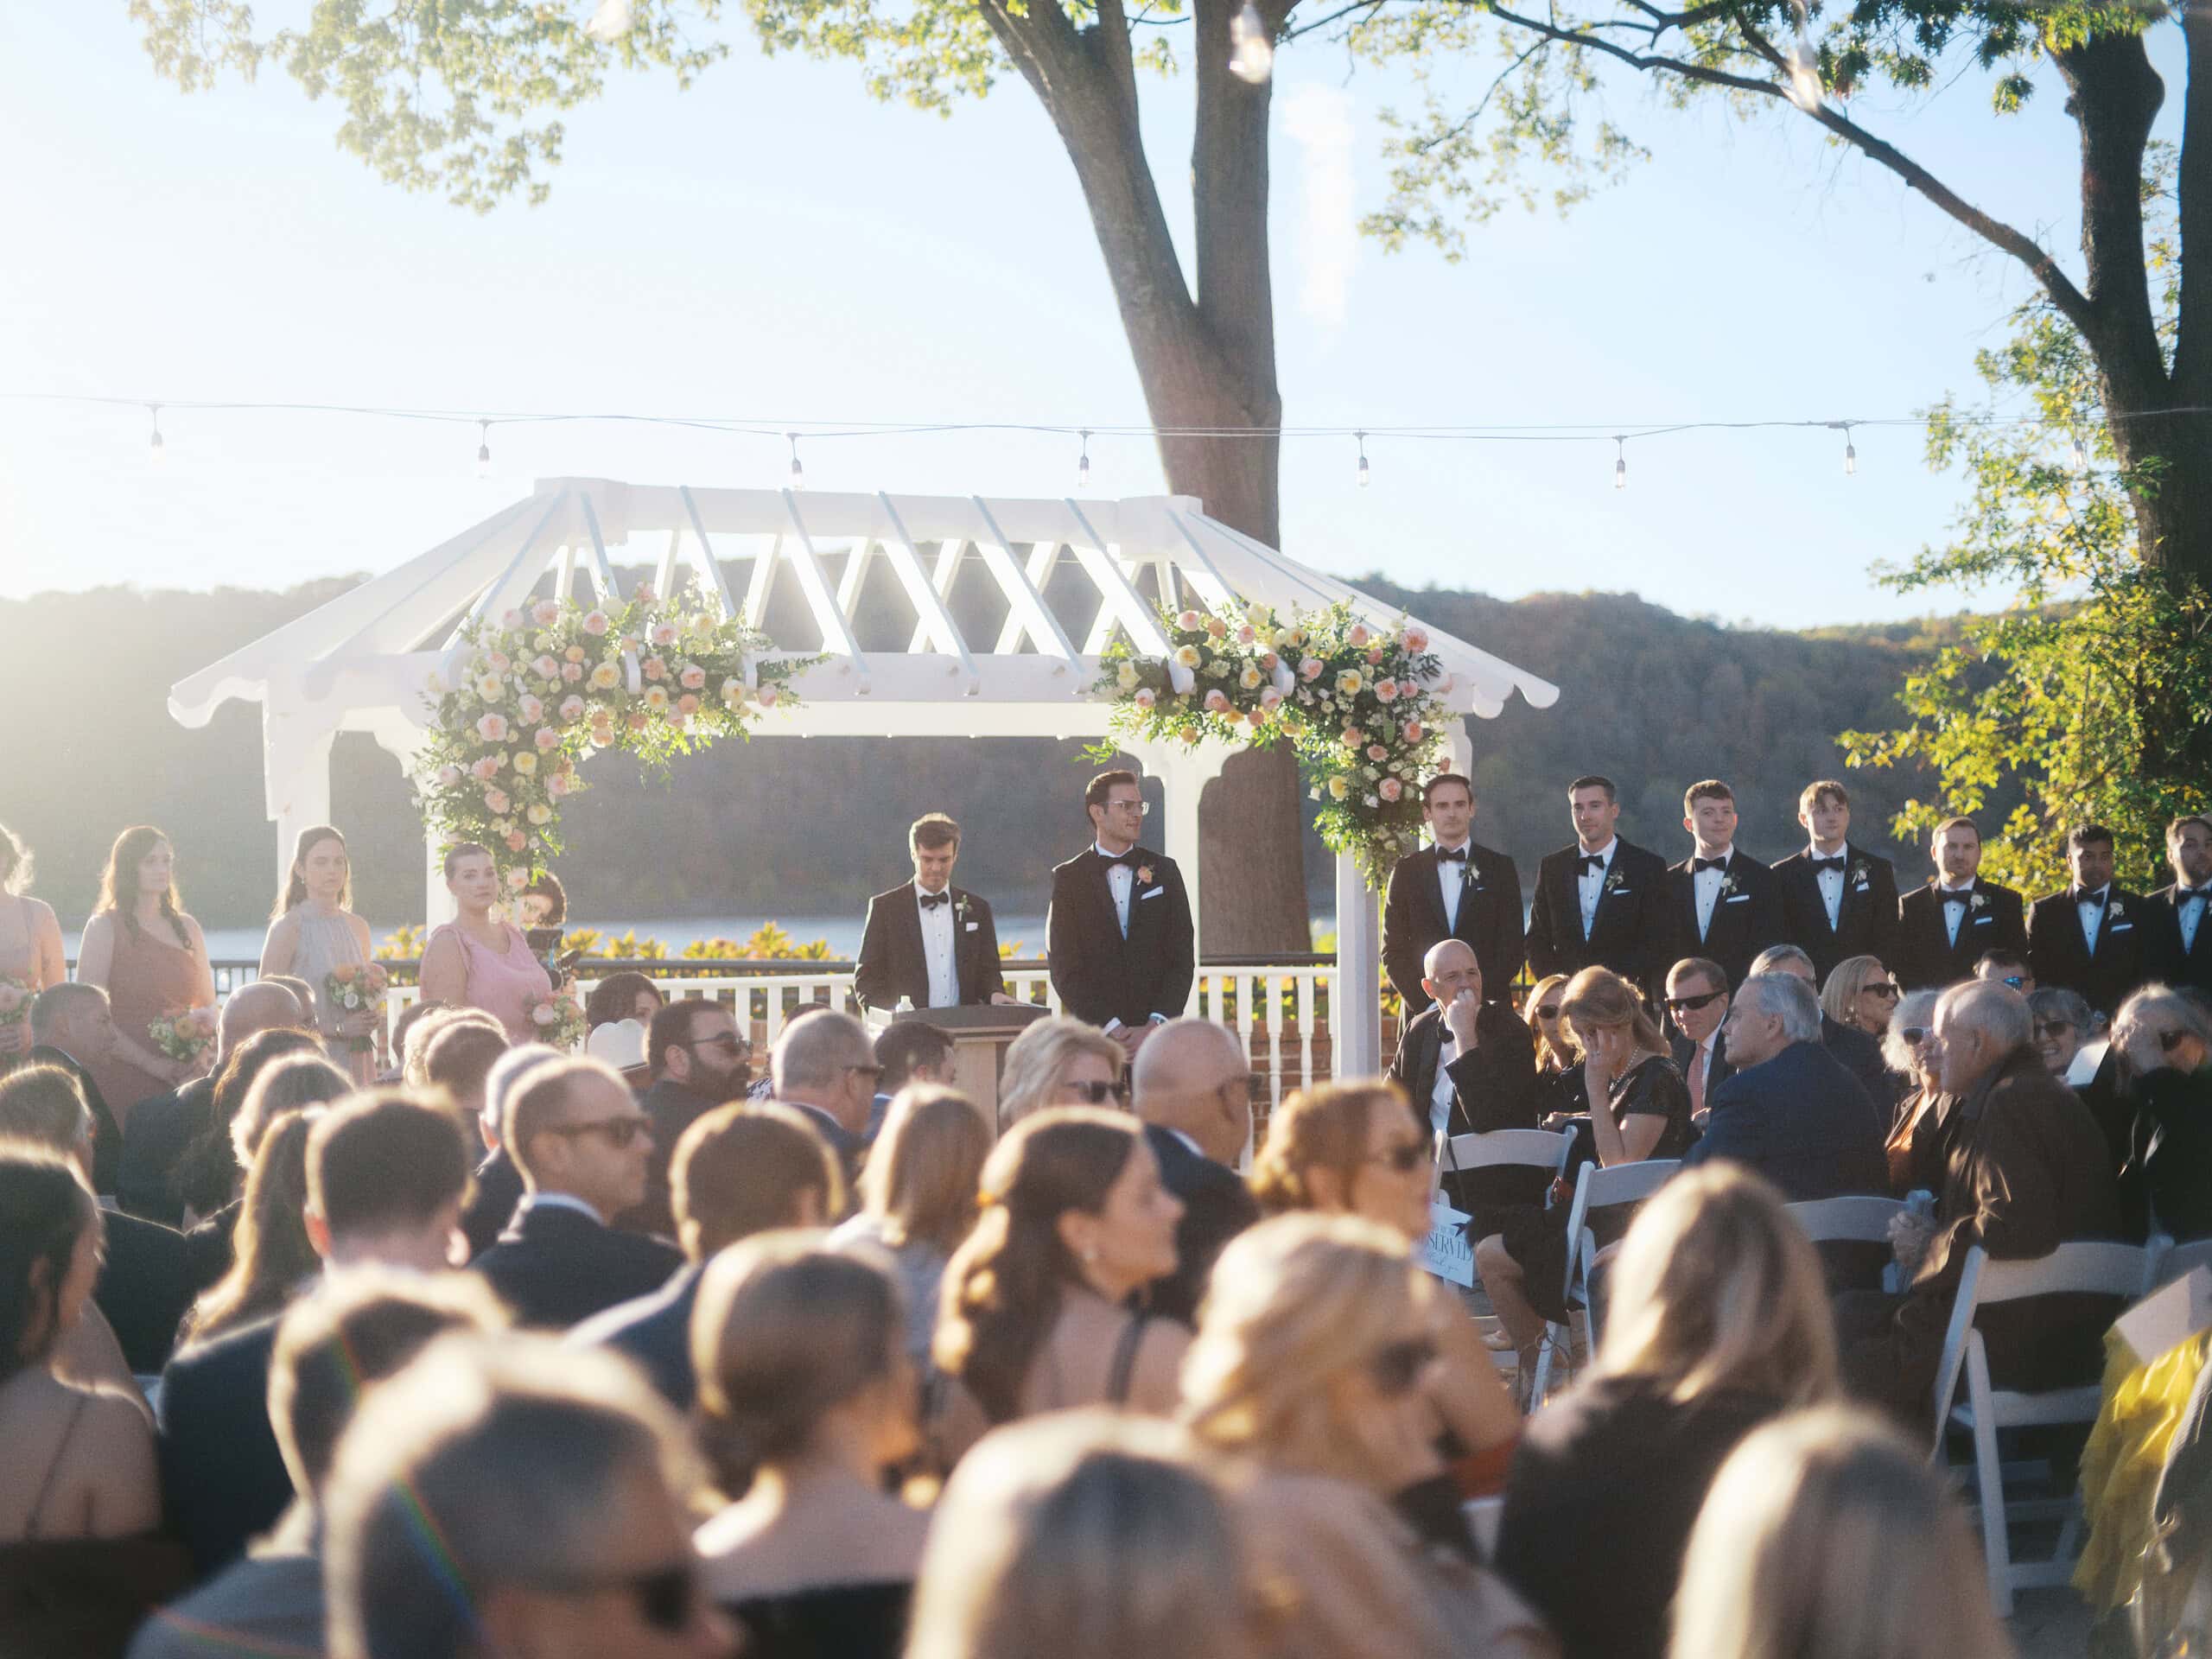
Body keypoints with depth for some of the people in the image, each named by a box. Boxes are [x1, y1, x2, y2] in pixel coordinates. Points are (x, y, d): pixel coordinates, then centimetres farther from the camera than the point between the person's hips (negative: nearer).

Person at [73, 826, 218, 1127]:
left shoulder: (187, 928, 14)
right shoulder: (104, 927, -1)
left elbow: (208, 1005, 19)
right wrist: (153, 1064, -14)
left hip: (182, 1080, 4)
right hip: (121, 1082, -4)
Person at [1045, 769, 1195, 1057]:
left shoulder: (1164, 870, 11)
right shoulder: (1068, 877, 4)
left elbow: (1182, 958, 7)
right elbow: (1064, 969, -1)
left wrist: (1155, 1025, -7)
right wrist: (1112, 1029, -10)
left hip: (1159, 1031, 2)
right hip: (1094, 1034, -2)